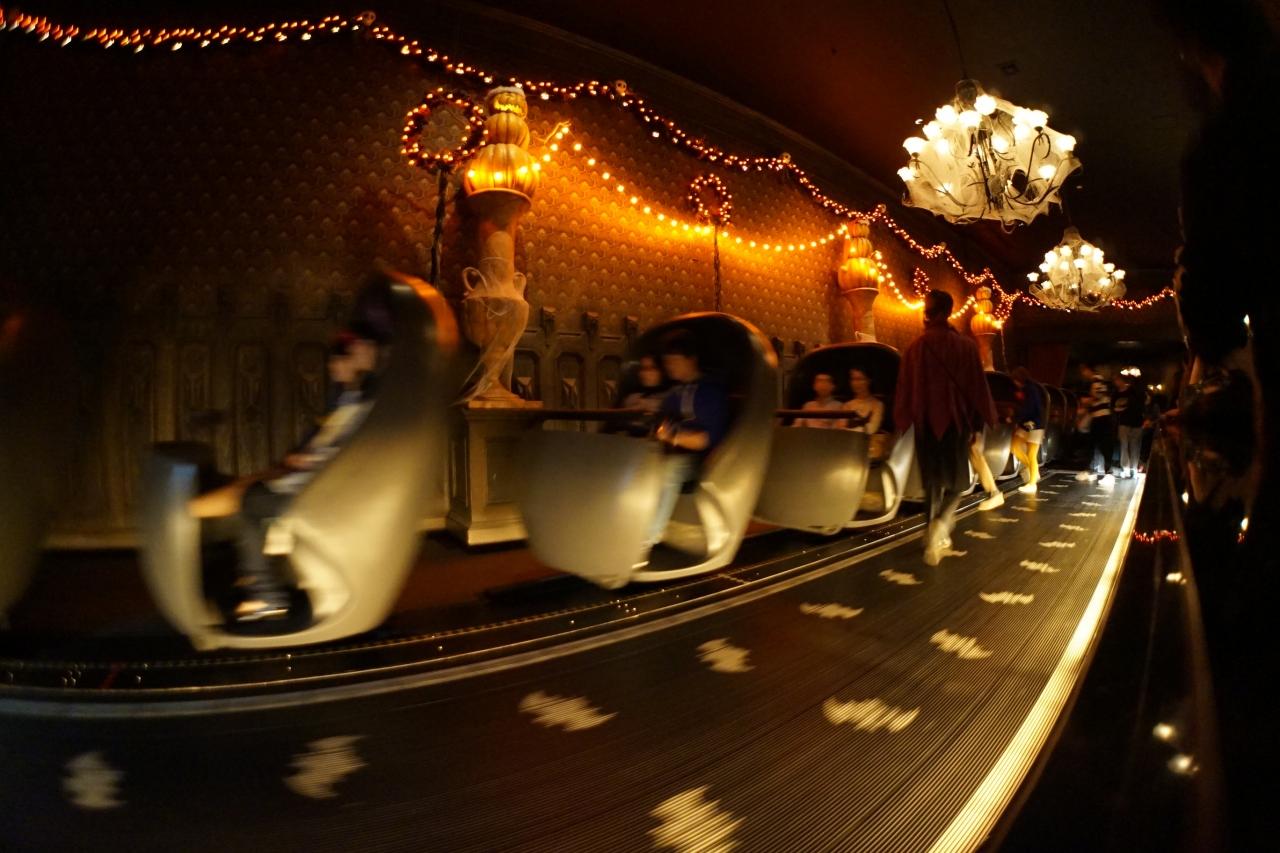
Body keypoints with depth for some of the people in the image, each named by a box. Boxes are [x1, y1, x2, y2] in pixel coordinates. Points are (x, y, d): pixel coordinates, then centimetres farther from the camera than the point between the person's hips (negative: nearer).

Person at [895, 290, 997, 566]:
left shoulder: (916, 347, -3)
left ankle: (935, 538, 16)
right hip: (956, 421, -1)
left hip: (926, 422, 2)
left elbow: (905, 388, 2)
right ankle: (941, 523, -18)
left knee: (933, 481, 14)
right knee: (956, 479, 9)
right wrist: (978, 423, 8)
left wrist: (904, 420, 12)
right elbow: (978, 387, -1)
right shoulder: (965, 346, -5)